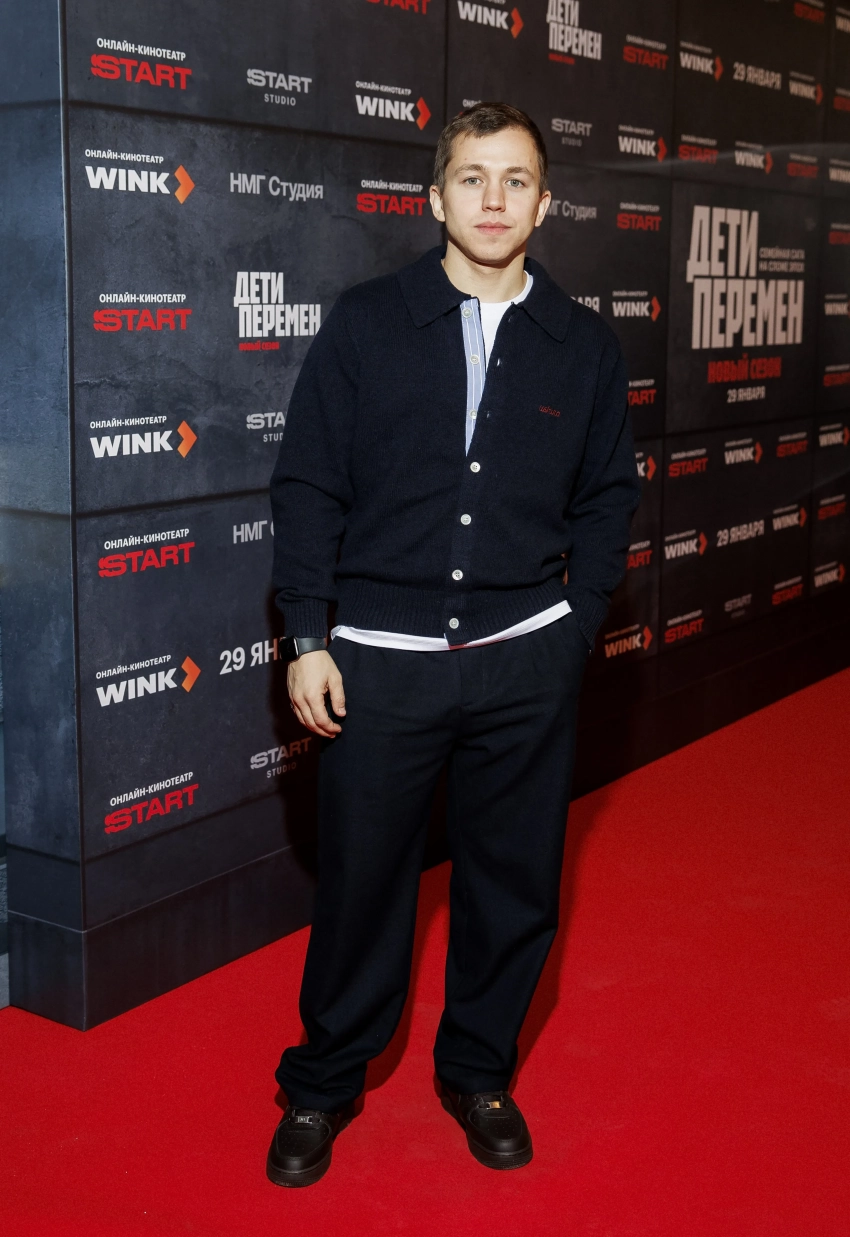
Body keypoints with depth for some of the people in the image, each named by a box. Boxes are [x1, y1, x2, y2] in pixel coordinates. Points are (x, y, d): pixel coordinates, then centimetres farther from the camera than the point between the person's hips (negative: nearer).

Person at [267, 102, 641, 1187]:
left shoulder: (583, 346, 5)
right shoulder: (365, 325, -1)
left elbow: (608, 495, 13)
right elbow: (307, 485, 0)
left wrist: (573, 622, 4)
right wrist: (307, 638, -4)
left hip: (527, 666, 2)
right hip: (380, 660, -1)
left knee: (514, 883, 12)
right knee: (360, 882, 7)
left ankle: (479, 1072, 34)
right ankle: (322, 1084, 30)